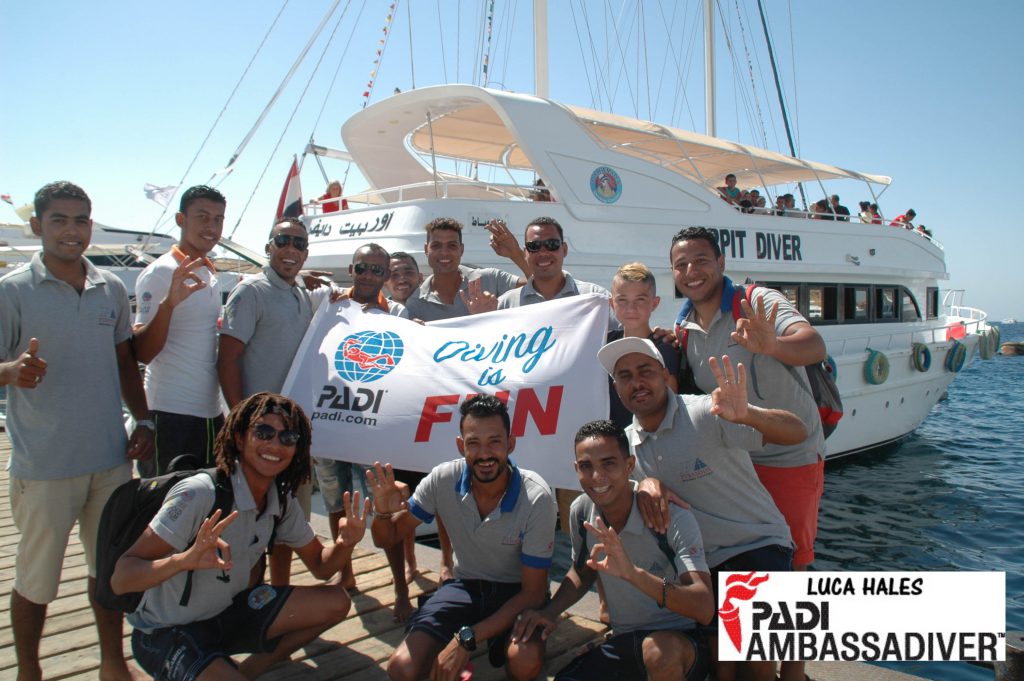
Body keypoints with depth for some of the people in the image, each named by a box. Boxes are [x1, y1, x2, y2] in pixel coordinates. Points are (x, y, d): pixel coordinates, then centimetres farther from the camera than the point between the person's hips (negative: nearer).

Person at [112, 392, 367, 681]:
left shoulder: (282, 501, -4)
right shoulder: (198, 494, -26)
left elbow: (321, 566, 3)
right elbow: (120, 579, -30)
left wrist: (345, 543, -20)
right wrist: (184, 560, -50)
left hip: (227, 614, 7)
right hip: (166, 635, -7)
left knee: (335, 602, -5)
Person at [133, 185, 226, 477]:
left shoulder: (210, 274, 13)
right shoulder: (161, 273, -12)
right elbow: (143, 352, -20)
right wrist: (169, 302, -33)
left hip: (210, 412, 8)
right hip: (172, 415, -8)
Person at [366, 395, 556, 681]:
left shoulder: (535, 498, -24)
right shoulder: (442, 480, -15)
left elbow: (533, 592, -18)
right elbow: (386, 539, -2)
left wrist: (467, 638, -26)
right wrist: (383, 513, -27)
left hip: (516, 592, -2)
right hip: (465, 586, 2)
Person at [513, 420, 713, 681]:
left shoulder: (675, 519, -21)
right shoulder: (581, 511, -3)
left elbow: (704, 609, -31)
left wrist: (633, 573, -43)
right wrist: (551, 611, -2)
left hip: (679, 640, -5)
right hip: (623, 641, 6)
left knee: (658, 651, -39)